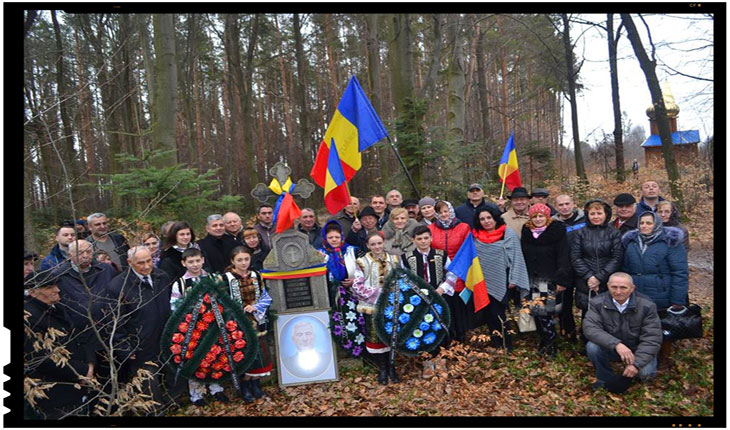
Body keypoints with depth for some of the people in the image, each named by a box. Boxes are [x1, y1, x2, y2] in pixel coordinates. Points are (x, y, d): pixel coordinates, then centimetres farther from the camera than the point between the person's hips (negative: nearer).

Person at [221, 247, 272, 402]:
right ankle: (245, 386, 19)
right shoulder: (226, 278, -10)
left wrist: (255, 307, -12)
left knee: (258, 351, 9)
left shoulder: (256, 276, 3)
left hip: (256, 320, 4)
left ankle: (255, 383, 26)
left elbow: (266, 297, 5)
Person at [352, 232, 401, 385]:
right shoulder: (362, 263, -4)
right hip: (372, 307, -2)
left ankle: (391, 366, 27)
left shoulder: (394, 259, 6)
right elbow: (357, 286, -8)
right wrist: (377, 293, -16)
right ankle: (382, 369, 23)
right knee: (375, 337, 5)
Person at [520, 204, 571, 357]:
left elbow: (564, 258, -11)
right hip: (533, 280, 5)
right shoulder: (526, 233, 8)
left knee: (545, 312, -8)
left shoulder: (557, 233, -6)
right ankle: (544, 339, 22)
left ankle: (550, 343, 9)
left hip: (551, 280, -4)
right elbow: (522, 258, 13)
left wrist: (562, 280, -17)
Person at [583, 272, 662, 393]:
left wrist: (636, 363, -30)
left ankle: (627, 377, 10)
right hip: (610, 348, 1)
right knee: (592, 347, -28)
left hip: (637, 350, -1)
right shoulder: (598, 303, -14)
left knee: (646, 372, -28)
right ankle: (605, 379, 0)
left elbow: (652, 338, -18)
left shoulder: (647, 305, -16)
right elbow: (590, 328, -26)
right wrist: (616, 344, -40)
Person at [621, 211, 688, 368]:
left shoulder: (670, 242, -9)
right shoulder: (631, 242, 6)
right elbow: (625, 270, 14)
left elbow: (680, 273, -13)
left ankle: (664, 359, 32)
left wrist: (678, 301, -16)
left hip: (662, 300, -4)